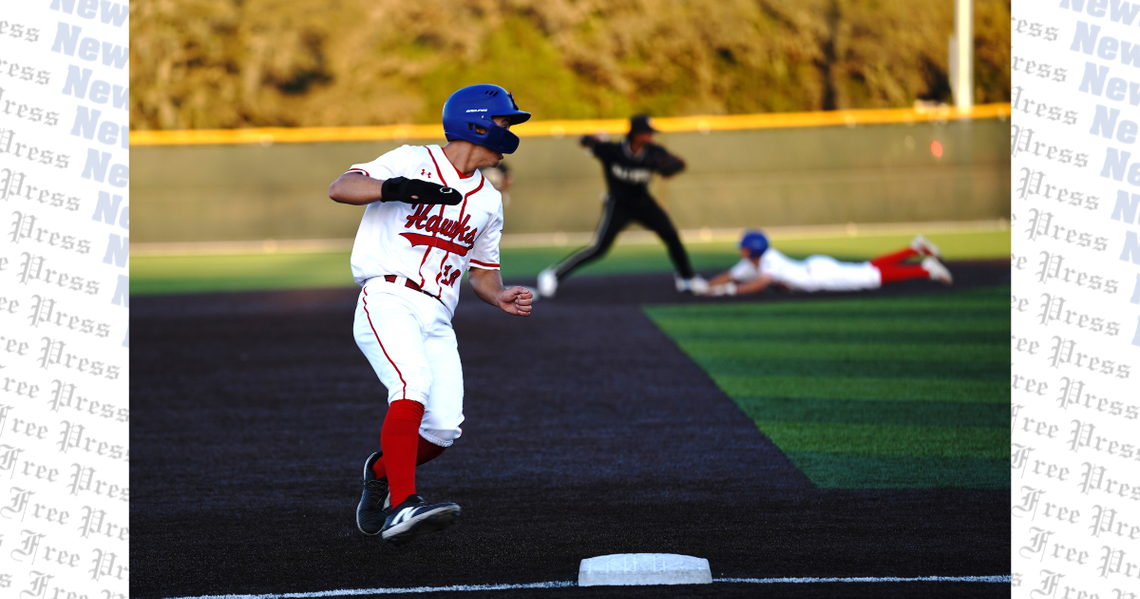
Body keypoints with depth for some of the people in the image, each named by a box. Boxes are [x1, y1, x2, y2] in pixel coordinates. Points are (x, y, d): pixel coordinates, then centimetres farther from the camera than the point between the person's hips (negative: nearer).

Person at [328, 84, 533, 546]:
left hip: (436, 321, 6)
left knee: (443, 430, -9)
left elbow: (482, 272, 26)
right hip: (388, 300, -6)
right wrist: (395, 188, -28)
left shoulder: (488, 201, 20)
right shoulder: (413, 162, 0)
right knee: (413, 386, -31)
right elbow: (339, 189, -11)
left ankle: (380, 471, 21)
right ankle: (402, 506, -38)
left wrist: (501, 298, 3)